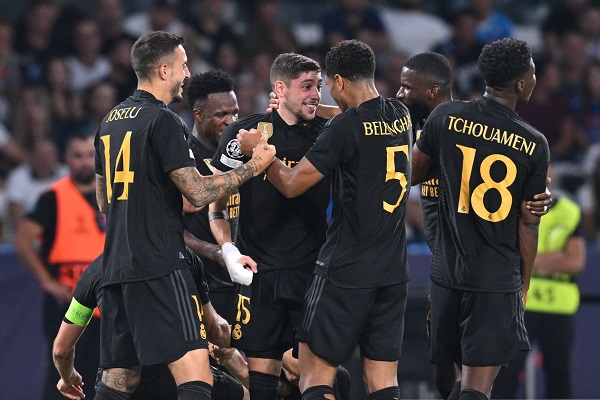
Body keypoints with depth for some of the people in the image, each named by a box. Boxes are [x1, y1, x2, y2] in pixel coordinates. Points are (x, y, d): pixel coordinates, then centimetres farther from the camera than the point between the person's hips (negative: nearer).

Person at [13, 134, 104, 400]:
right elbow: (23, 240, -13)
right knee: (62, 375, -8)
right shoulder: (54, 198, -7)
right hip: (67, 303, -5)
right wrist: (46, 281, -15)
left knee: (95, 376, 8)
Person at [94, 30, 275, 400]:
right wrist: (254, 166, -4)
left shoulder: (111, 122, 17)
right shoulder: (164, 121, -9)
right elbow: (199, 193, -14)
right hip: (161, 268, -9)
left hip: (116, 267, 9)